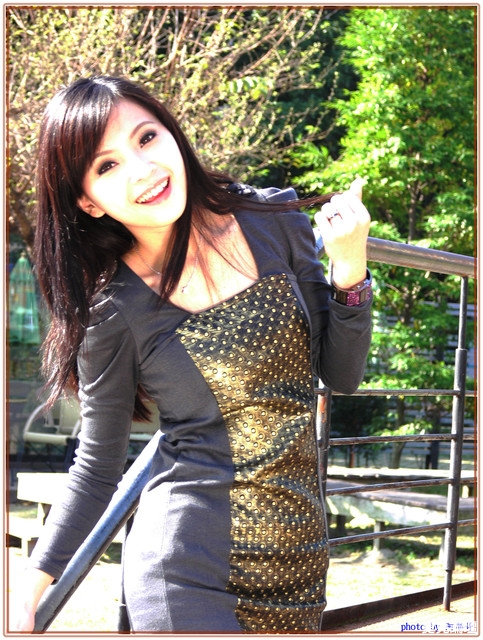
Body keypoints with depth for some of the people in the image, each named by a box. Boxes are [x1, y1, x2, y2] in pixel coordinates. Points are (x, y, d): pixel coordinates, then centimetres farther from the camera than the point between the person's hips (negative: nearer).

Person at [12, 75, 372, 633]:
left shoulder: (274, 221, -3)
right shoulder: (114, 311, -10)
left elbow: (341, 376, 4)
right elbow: (96, 468, 1)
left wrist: (349, 270, -11)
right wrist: (30, 593, -2)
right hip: (188, 568, -3)